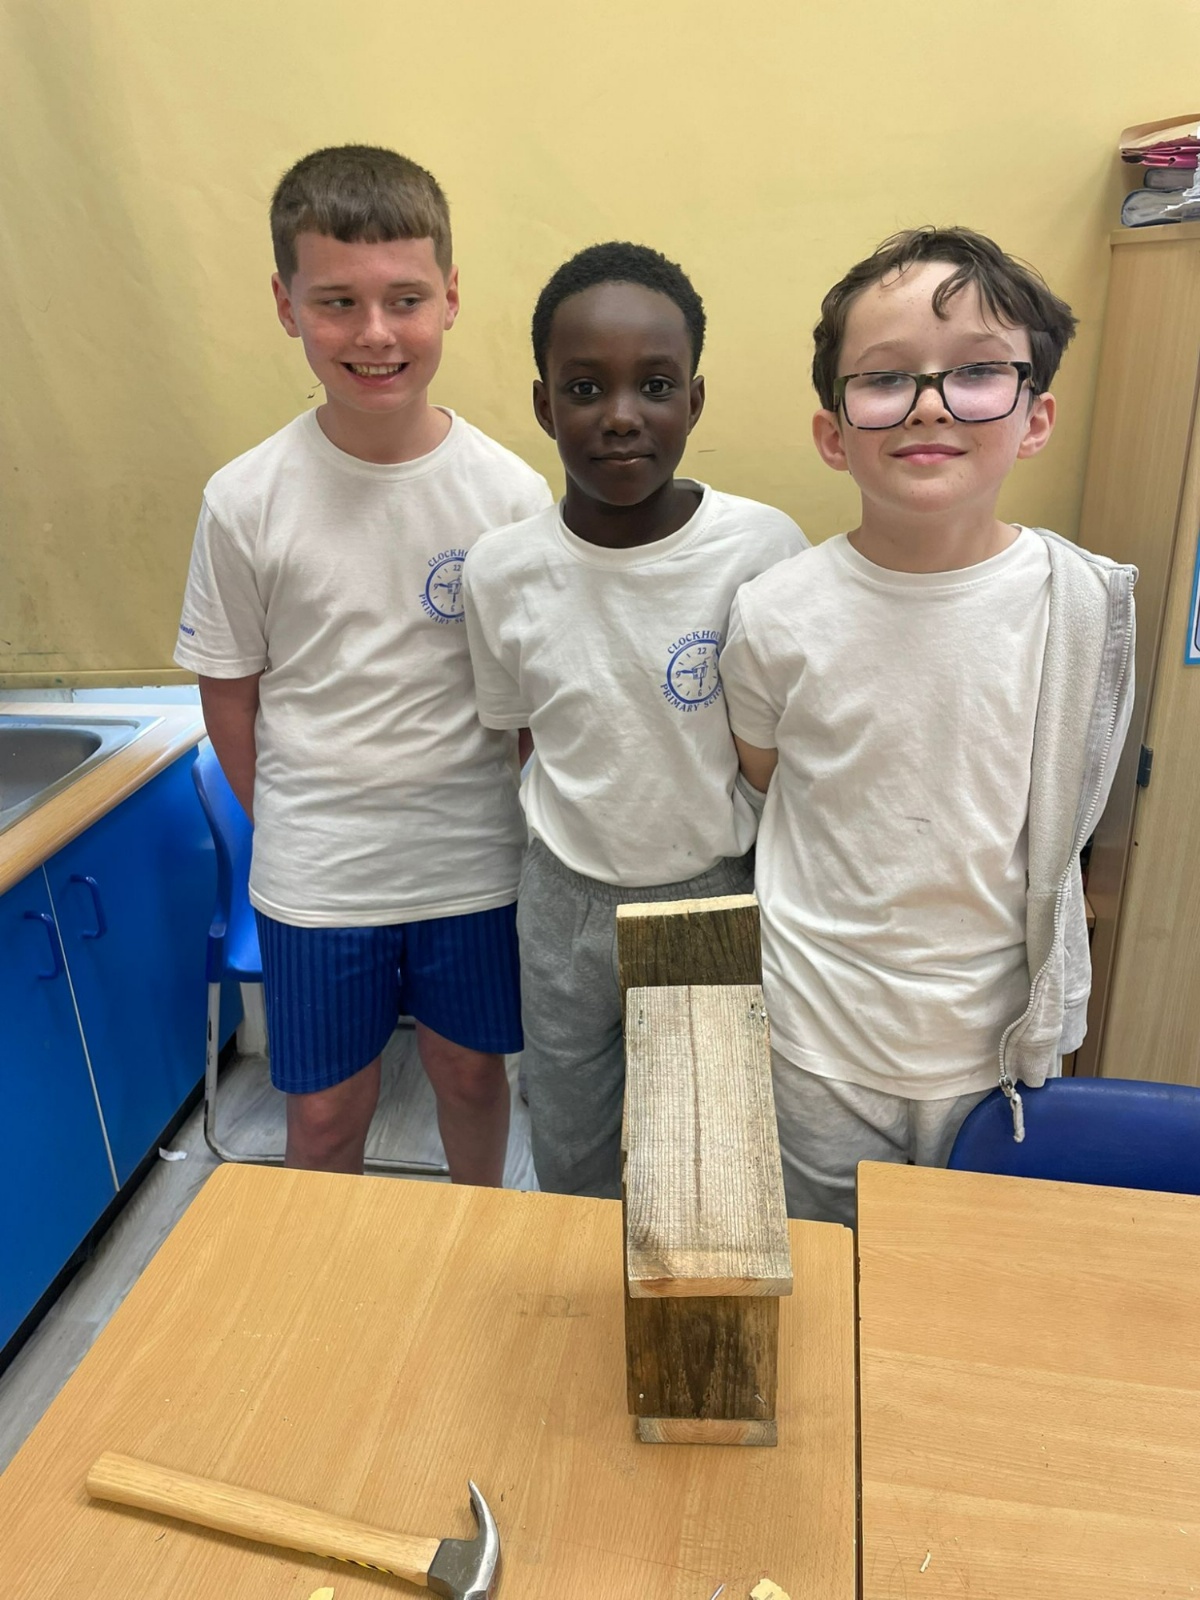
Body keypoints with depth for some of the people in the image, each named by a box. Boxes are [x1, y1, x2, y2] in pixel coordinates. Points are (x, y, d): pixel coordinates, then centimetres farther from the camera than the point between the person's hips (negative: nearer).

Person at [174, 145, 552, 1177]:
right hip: (313, 870, 0)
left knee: (471, 1071, 21)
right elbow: (230, 690, 0)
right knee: (326, 1110, 15)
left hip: (474, 857, 1)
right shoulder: (246, 500, -10)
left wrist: (522, 828, -1)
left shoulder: (511, 493, -10)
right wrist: (289, 823, 1)